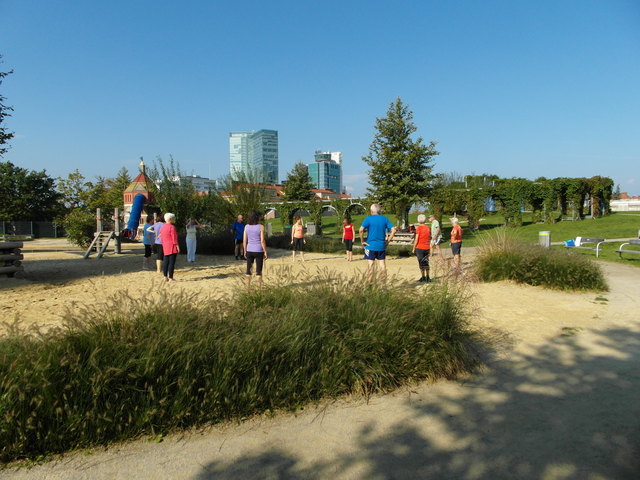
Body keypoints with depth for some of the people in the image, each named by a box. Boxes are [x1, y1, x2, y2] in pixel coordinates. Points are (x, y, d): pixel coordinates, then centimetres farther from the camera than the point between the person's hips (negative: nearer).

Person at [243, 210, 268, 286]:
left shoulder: (246, 226, 2)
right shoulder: (261, 227, -10)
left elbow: (244, 240, 3)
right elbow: (262, 241, -13)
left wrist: (245, 251, 13)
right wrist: (265, 252, -6)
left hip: (249, 251, 3)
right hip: (258, 251, -3)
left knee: (249, 270, 11)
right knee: (259, 271, 5)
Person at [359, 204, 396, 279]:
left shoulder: (368, 219, -5)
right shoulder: (384, 219, 6)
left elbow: (361, 230, -19)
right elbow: (393, 230, -1)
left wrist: (362, 241, -9)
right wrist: (388, 241, 3)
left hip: (370, 245, -3)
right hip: (381, 246, 3)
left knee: (371, 264, 0)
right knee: (382, 264, 8)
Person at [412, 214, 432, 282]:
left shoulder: (419, 228, -11)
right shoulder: (428, 228, 5)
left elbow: (416, 239, -12)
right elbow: (429, 239, 10)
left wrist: (414, 248, -4)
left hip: (419, 248, -5)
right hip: (427, 248, 5)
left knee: (421, 263, 1)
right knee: (426, 263, 12)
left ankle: (423, 277, 3)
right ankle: (427, 277, 13)